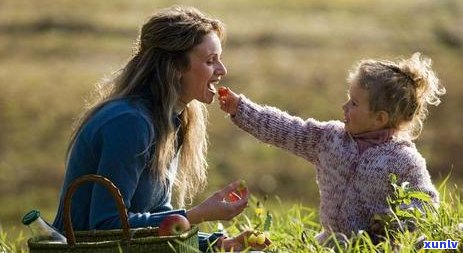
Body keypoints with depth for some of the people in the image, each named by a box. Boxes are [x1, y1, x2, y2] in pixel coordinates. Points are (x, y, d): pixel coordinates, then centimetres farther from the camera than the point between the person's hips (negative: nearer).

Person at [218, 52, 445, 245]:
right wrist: (240, 108, 7)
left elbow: (426, 203, -8)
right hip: (331, 240, 5)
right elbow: (284, 130, 9)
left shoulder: (404, 161, -10)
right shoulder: (330, 137, 7)